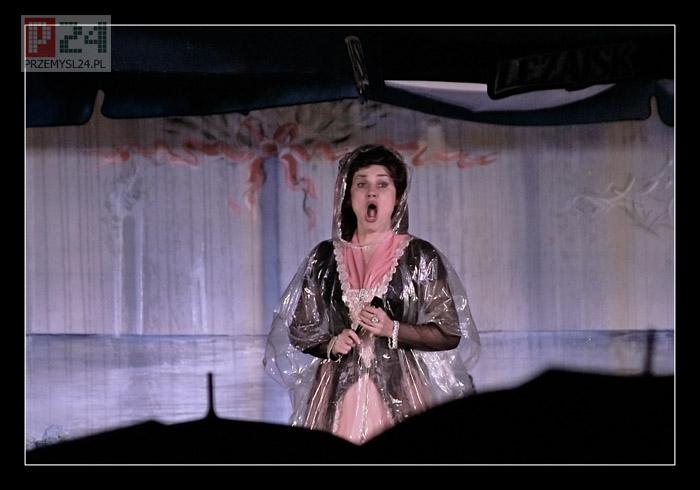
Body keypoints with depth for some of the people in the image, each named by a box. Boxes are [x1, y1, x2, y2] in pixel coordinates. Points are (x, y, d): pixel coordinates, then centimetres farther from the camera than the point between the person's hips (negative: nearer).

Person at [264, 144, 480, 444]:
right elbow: (300, 331, 15)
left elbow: (449, 334, 1)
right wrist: (331, 344, -5)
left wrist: (392, 330, -11)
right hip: (339, 393, 2)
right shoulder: (325, 257, 11)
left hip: (401, 389, -2)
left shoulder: (419, 256, 4)